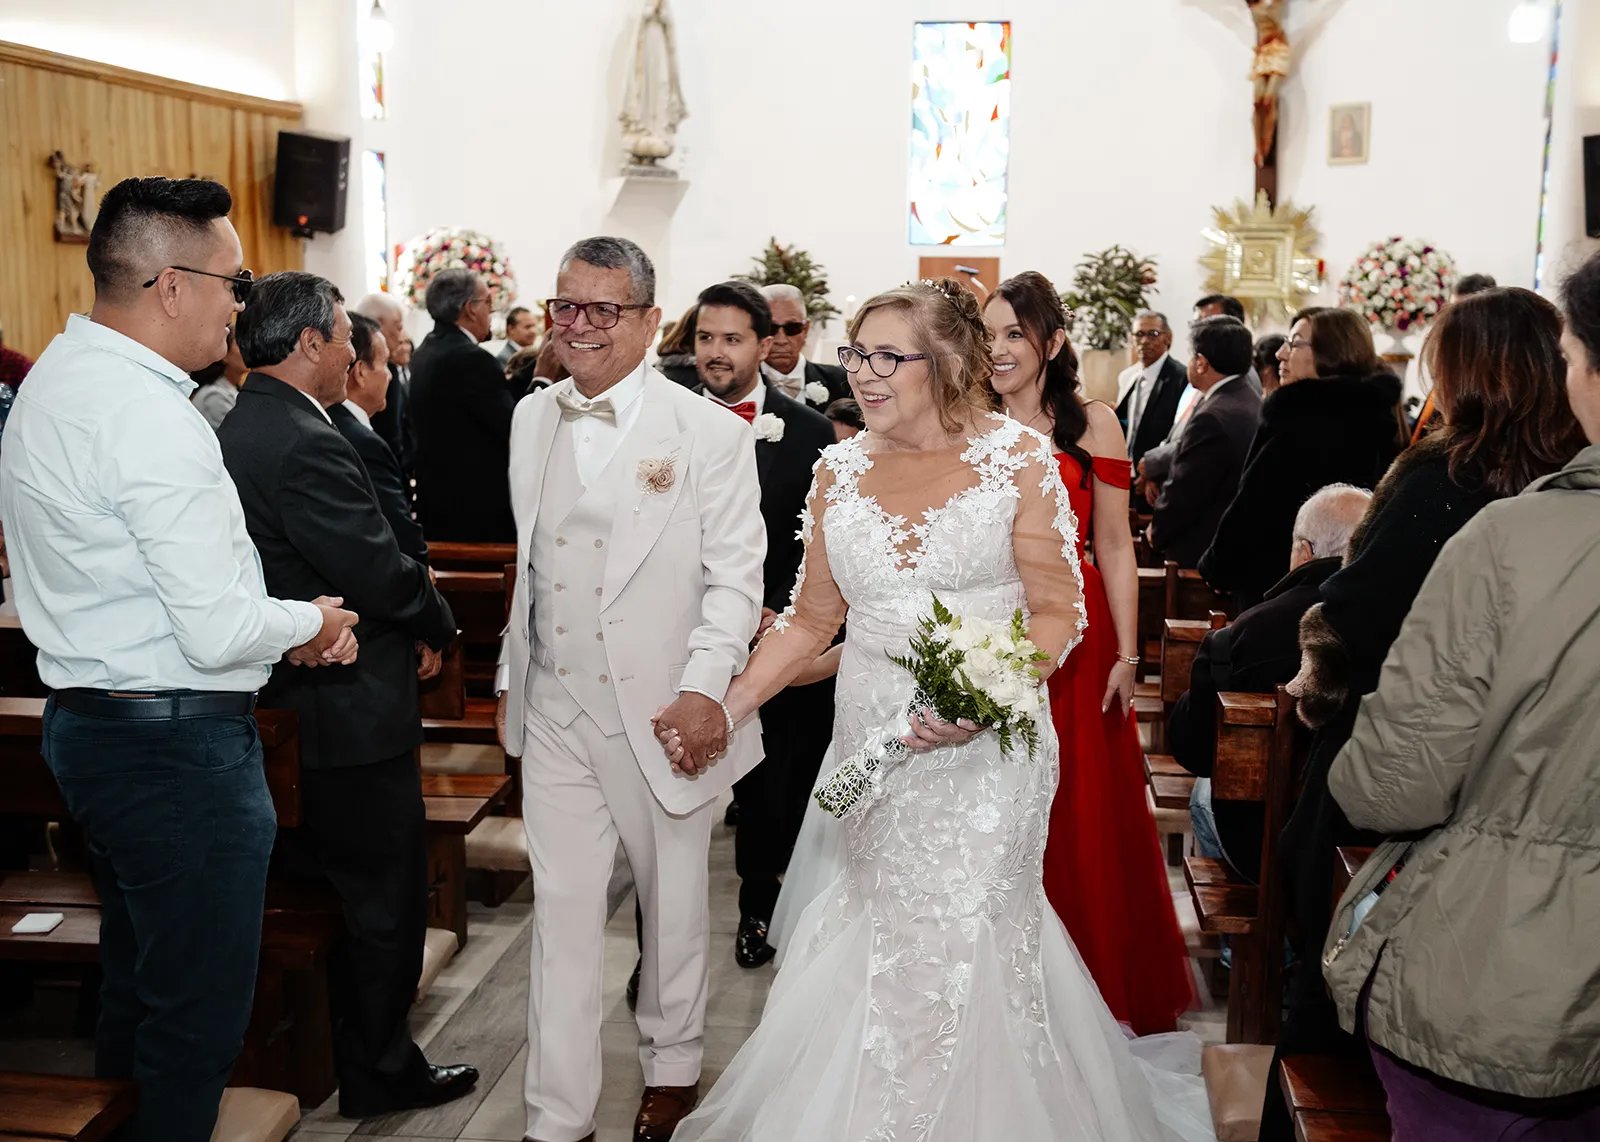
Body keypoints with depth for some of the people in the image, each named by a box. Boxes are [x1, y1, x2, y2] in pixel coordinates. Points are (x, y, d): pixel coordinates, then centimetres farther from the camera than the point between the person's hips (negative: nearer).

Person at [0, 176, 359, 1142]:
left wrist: (286, 622, 8)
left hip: (95, 725, 10)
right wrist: (311, 620, -5)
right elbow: (217, 633, -24)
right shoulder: (150, 417, -23)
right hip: (179, 742, -10)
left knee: (139, 979, 25)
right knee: (201, 1009, 5)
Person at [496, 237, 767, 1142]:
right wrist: (511, 673, 14)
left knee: (674, 903, 14)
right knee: (563, 912, 7)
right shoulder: (532, 420, 6)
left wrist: (705, 687, -21)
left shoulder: (711, 433, -9)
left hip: (664, 711, -3)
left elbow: (736, 574, -10)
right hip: (555, 710, 4)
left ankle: (672, 1067, 38)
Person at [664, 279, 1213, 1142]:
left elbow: (1057, 611, -6)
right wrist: (724, 708, 1)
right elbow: (811, 620, 10)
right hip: (873, 743, 3)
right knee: (886, 936, 9)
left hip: (988, 747, -3)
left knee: (962, 936, 3)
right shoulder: (840, 470, 5)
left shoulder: (1018, 458, -5)